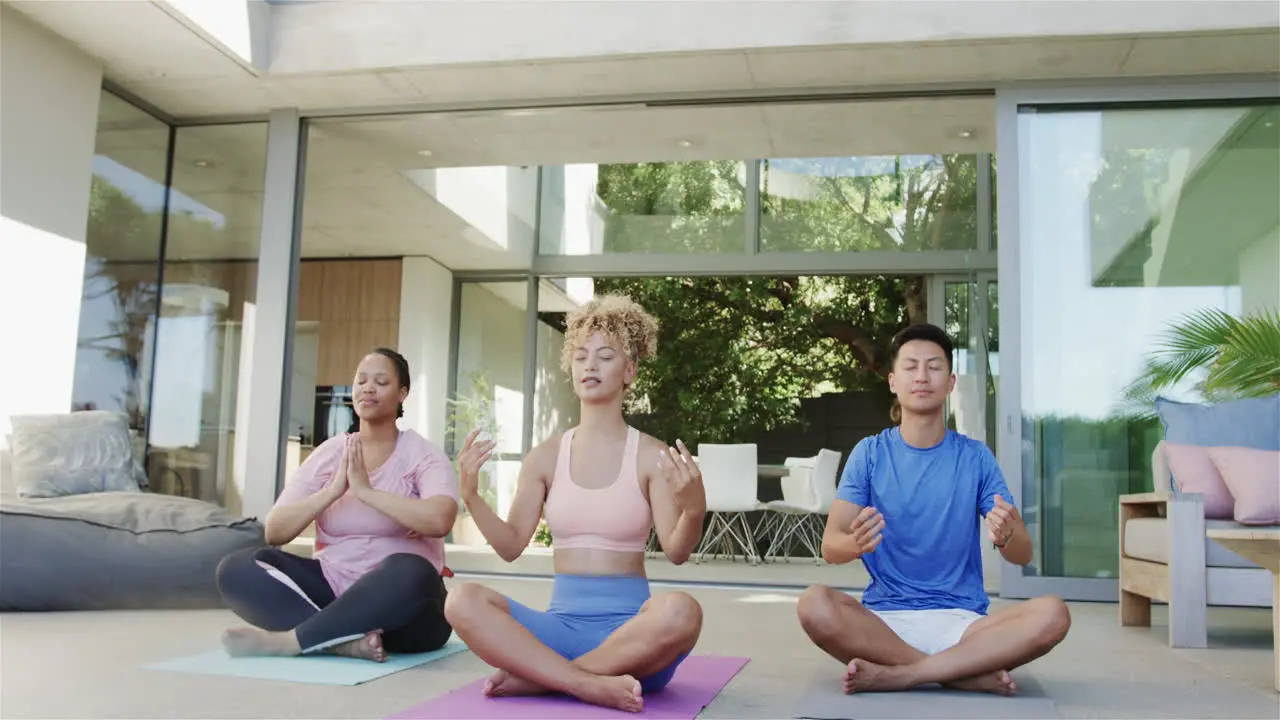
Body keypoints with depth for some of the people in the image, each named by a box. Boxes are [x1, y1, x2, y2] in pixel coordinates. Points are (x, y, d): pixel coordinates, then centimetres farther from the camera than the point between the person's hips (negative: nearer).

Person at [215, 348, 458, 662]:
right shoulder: (328, 453, 8)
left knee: (408, 572, -39)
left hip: (400, 602, -4)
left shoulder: (423, 455, -4)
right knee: (237, 568, -16)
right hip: (333, 588, 5)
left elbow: (439, 520, -26)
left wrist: (365, 490, -20)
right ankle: (349, 640, -30)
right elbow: (274, 531, -1)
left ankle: (284, 640, -27)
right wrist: (333, 490, -14)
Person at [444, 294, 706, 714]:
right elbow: (512, 546, 6)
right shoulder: (546, 457, 8)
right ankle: (594, 686, -28)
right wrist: (471, 496, -9)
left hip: (628, 626, -2)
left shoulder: (651, 456, -1)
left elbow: (676, 552, -10)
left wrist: (694, 510, -31)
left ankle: (537, 676, -23)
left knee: (680, 612, -37)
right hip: (562, 623, 2)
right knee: (463, 602, -24)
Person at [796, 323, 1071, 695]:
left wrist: (1006, 536, -23)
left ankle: (895, 675, -23)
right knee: (815, 605, -32)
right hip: (883, 617, -1)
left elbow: (1023, 554, 2)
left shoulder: (976, 457, 5)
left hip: (961, 620, 1)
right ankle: (968, 672, -20)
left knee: (1052, 615, -27)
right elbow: (830, 546, -4)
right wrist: (855, 543, -30)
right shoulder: (869, 453, 3)